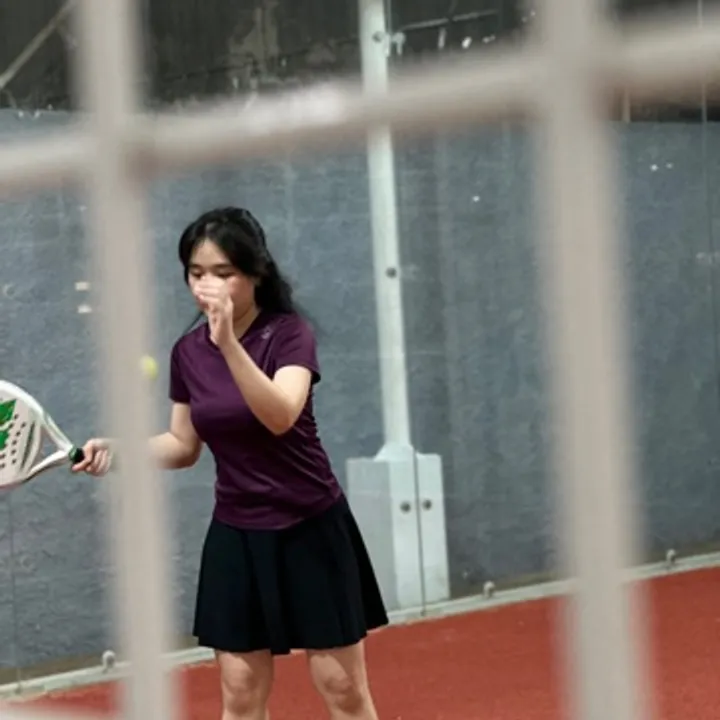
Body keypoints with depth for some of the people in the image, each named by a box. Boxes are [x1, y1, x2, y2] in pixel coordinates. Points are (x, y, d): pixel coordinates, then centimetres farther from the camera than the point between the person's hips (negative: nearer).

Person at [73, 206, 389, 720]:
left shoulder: (290, 333, -14)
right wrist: (118, 449, -4)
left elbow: (281, 417, -32)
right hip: (237, 537, 4)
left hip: (312, 531, -4)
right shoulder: (188, 352, 1)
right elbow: (185, 445, 12)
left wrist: (230, 344, -43)